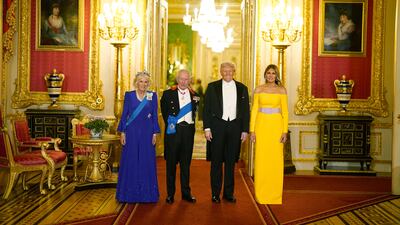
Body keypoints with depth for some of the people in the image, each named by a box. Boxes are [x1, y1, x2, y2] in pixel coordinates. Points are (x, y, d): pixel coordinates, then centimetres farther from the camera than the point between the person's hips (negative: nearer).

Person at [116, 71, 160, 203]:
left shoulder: (153, 96, 5)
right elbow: (124, 114, 4)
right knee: (130, 161, 3)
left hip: (147, 133, 0)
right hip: (131, 133, 0)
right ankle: (129, 193, 13)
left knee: (147, 162, 3)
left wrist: (155, 133, -1)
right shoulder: (129, 95, 4)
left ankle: (146, 192, 13)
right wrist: (122, 132, -2)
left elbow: (155, 116, 5)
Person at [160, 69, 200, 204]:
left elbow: (194, 112, 14)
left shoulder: (194, 95, 9)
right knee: (171, 163, 4)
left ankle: (186, 193, 18)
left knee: (186, 163, 10)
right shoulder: (168, 94, 2)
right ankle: (170, 193, 12)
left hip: (188, 131, 2)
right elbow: (164, 112, 3)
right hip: (173, 131, -2)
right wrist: (170, 124, -2)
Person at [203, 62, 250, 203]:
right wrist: (207, 128, -6)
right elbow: (206, 109, 2)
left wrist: (245, 130, 3)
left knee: (231, 161, 8)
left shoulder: (242, 88, 9)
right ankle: (215, 193, 11)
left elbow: (246, 110, 10)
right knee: (216, 161, 2)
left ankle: (228, 193, 17)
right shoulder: (212, 87, 4)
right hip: (217, 126, -2)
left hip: (235, 126, 2)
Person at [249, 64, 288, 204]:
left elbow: (285, 112, 3)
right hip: (261, 125, 1)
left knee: (276, 160, 1)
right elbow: (254, 110, 4)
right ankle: (261, 194, 12)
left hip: (276, 126, 0)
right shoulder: (258, 90, 6)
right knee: (261, 159, 2)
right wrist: (252, 130, -2)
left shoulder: (281, 90, 4)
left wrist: (285, 131, -4)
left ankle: (275, 195, 13)